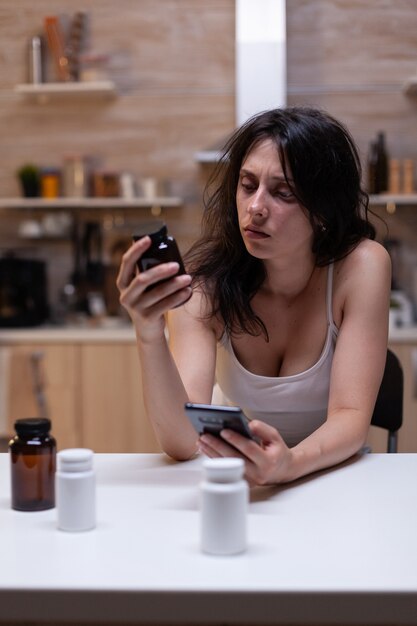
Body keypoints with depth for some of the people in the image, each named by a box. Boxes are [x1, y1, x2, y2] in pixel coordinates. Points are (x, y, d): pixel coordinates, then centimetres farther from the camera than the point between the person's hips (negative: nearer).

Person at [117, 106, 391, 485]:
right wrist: (149, 336, -36)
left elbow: (352, 419, -19)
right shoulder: (204, 282, -12)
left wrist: (289, 464, -39)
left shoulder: (361, 267, -14)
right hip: (234, 490, 1)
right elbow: (182, 442, -21)